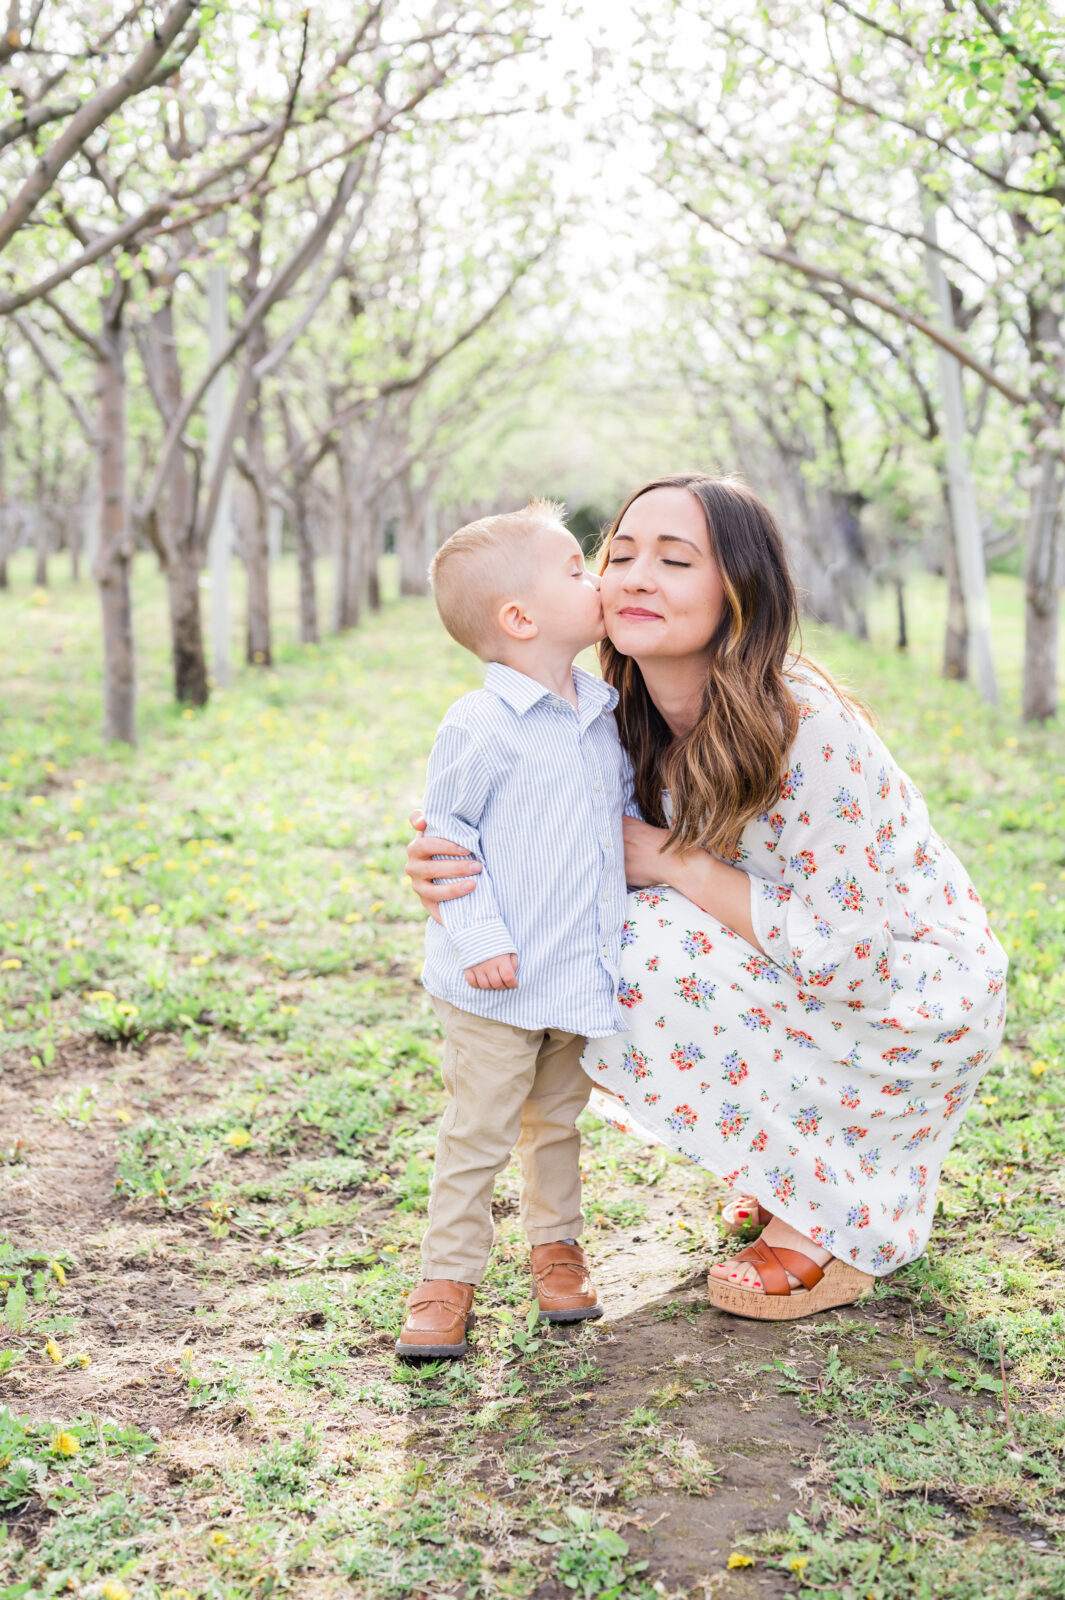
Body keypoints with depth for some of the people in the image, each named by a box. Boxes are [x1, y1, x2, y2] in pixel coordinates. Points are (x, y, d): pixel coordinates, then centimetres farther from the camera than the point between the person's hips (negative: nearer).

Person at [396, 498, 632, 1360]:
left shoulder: (605, 715, 7)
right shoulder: (480, 725, -15)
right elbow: (447, 834, -12)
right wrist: (480, 938, -18)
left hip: (583, 974, 6)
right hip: (498, 984, -6)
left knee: (558, 1122, 20)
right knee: (478, 1134, 3)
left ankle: (556, 1243, 37)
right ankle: (450, 1275, 16)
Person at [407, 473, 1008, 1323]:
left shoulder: (807, 731, -31)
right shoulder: (634, 723, -8)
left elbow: (838, 951, -29)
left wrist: (675, 865, -26)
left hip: (919, 992, -7)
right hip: (813, 979, 8)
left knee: (652, 959, -24)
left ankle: (837, 1225, -7)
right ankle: (803, 1169, 12)